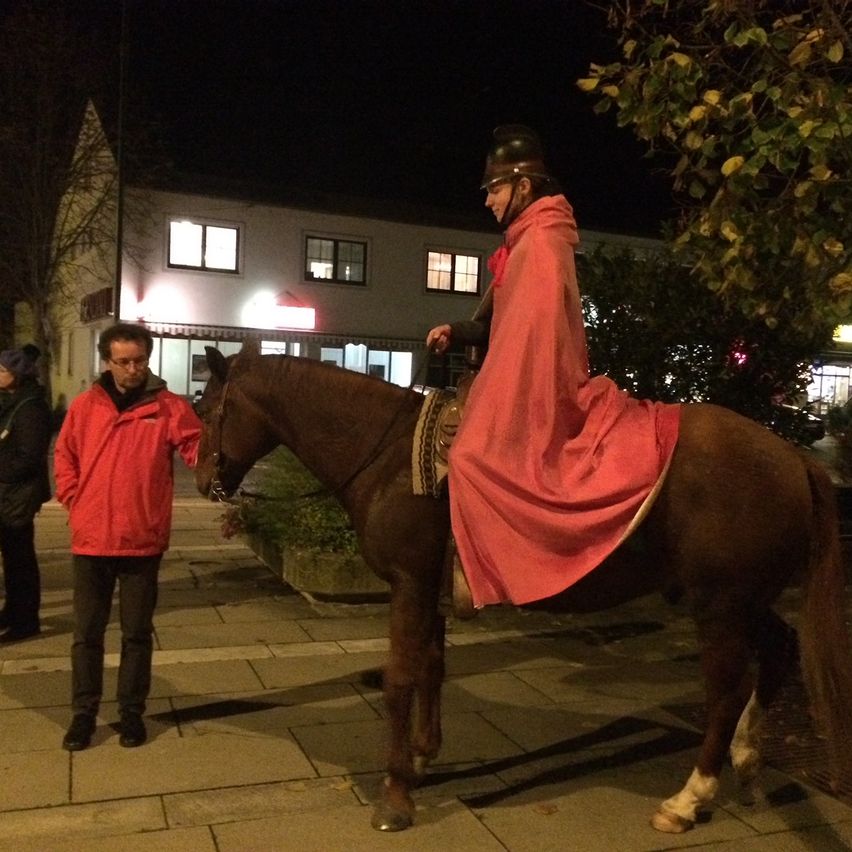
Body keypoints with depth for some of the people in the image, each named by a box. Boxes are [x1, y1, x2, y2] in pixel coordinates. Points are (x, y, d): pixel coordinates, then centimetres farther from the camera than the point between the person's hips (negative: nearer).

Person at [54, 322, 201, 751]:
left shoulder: (170, 407, -3)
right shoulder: (85, 406, 4)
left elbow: (198, 450, -12)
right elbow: (64, 458, 13)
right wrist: (74, 502, 2)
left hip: (142, 541, -2)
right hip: (90, 539, 2)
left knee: (137, 632, 10)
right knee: (87, 631, 12)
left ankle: (131, 712, 25)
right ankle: (83, 713, 26)